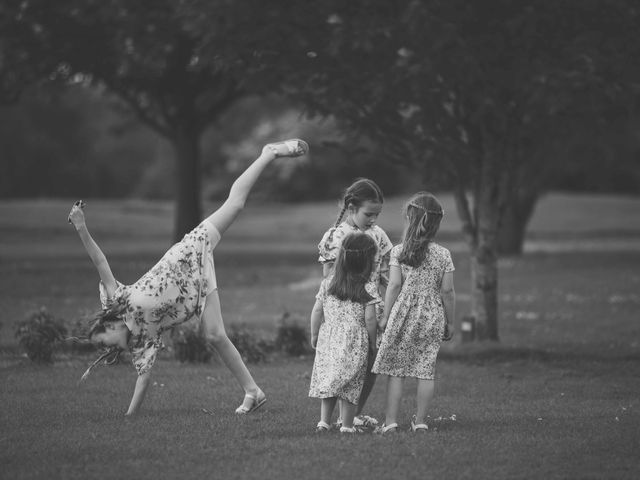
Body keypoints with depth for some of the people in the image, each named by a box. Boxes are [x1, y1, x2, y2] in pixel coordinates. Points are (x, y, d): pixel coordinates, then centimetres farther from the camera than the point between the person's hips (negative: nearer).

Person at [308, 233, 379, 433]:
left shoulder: (328, 283, 2)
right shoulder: (367, 288, -9)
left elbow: (317, 311, 4)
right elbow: (369, 318, -11)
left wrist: (314, 335, 16)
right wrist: (372, 341, 2)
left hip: (329, 338, 3)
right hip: (355, 341, -3)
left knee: (328, 379, 11)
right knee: (351, 383, 4)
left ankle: (324, 421, 4)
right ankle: (347, 425, 5)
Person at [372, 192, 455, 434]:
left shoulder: (398, 251, -5)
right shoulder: (443, 254, -2)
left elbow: (394, 285, -8)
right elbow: (447, 291, -1)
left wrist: (386, 317, -1)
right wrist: (450, 322, 8)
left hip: (402, 316, -1)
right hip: (432, 318, 1)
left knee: (396, 371, 5)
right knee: (425, 372, 6)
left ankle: (390, 421, 3)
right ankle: (420, 421, 9)